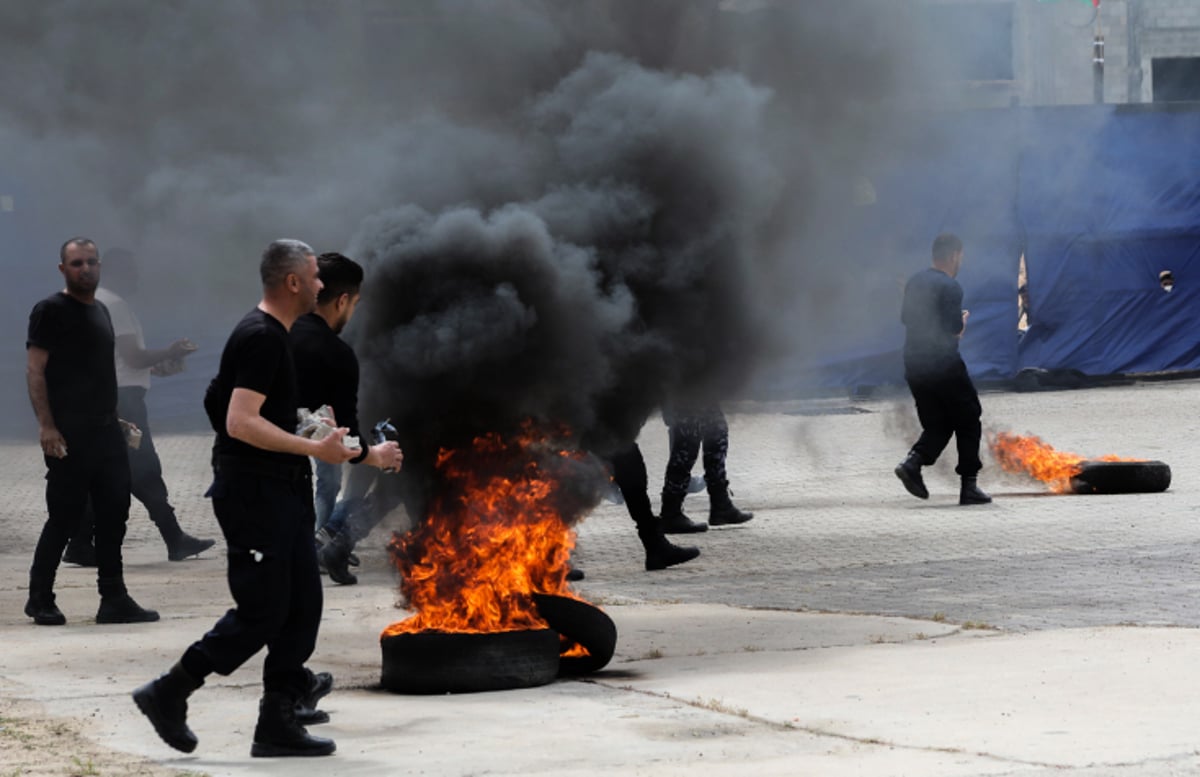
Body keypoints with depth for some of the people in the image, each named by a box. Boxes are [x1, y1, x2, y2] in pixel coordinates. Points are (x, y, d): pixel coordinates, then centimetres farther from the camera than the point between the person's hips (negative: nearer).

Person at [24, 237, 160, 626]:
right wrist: (46, 425, -20)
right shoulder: (51, 311, -6)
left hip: (106, 431, 8)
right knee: (64, 516, -4)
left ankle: (114, 599, 8)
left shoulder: (100, 311, 17)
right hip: (69, 434, -8)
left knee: (113, 514, 5)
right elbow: (35, 370, -12)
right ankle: (40, 599, 8)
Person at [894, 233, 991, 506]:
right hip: (943, 364, -7)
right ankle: (969, 487, 4)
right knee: (968, 422, 6)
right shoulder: (950, 287, -13)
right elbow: (955, 329, -19)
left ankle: (913, 462, -10)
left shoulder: (915, 281, 10)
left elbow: (905, 317, 20)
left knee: (937, 424, 16)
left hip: (913, 363, 7)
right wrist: (963, 321, 3)